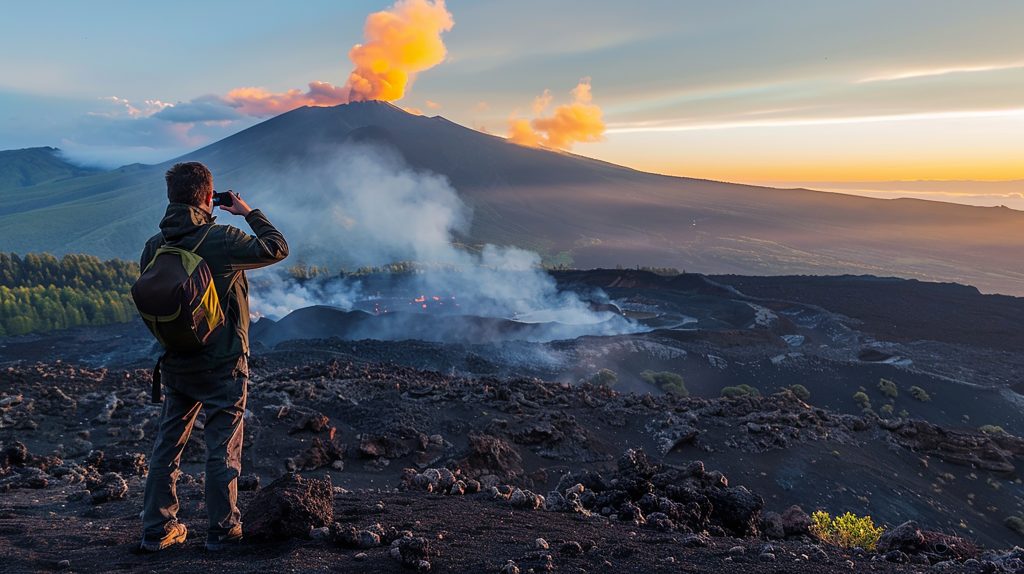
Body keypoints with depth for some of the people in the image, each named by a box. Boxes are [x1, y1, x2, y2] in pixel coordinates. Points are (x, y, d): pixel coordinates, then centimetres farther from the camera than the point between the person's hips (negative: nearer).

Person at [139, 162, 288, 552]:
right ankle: (223, 530, 14)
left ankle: (157, 529, 22)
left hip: (174, 364, 5)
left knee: (167, 444, 15)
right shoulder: (221, 240, -17)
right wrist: (249, 212, 4)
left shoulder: (154, 247, -1)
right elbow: (277, 249, -6)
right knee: (223, 448, 6)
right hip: (222, 364, -5)